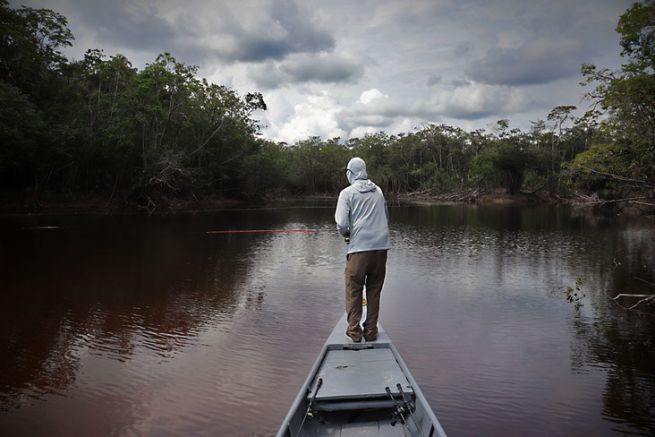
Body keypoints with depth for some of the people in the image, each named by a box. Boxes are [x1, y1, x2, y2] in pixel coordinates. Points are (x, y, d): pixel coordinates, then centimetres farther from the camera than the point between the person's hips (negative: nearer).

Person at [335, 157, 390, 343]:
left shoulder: (347, 193, -2)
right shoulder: (378, 190, 13)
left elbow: (341, 224, -9)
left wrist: (346, 233, 11)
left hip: (359, 248, -4)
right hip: (381, 246, 4)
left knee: (354, 291, 8)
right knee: (374, 291, 12)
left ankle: (354, 331, 10)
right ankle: (371, 331, 16)